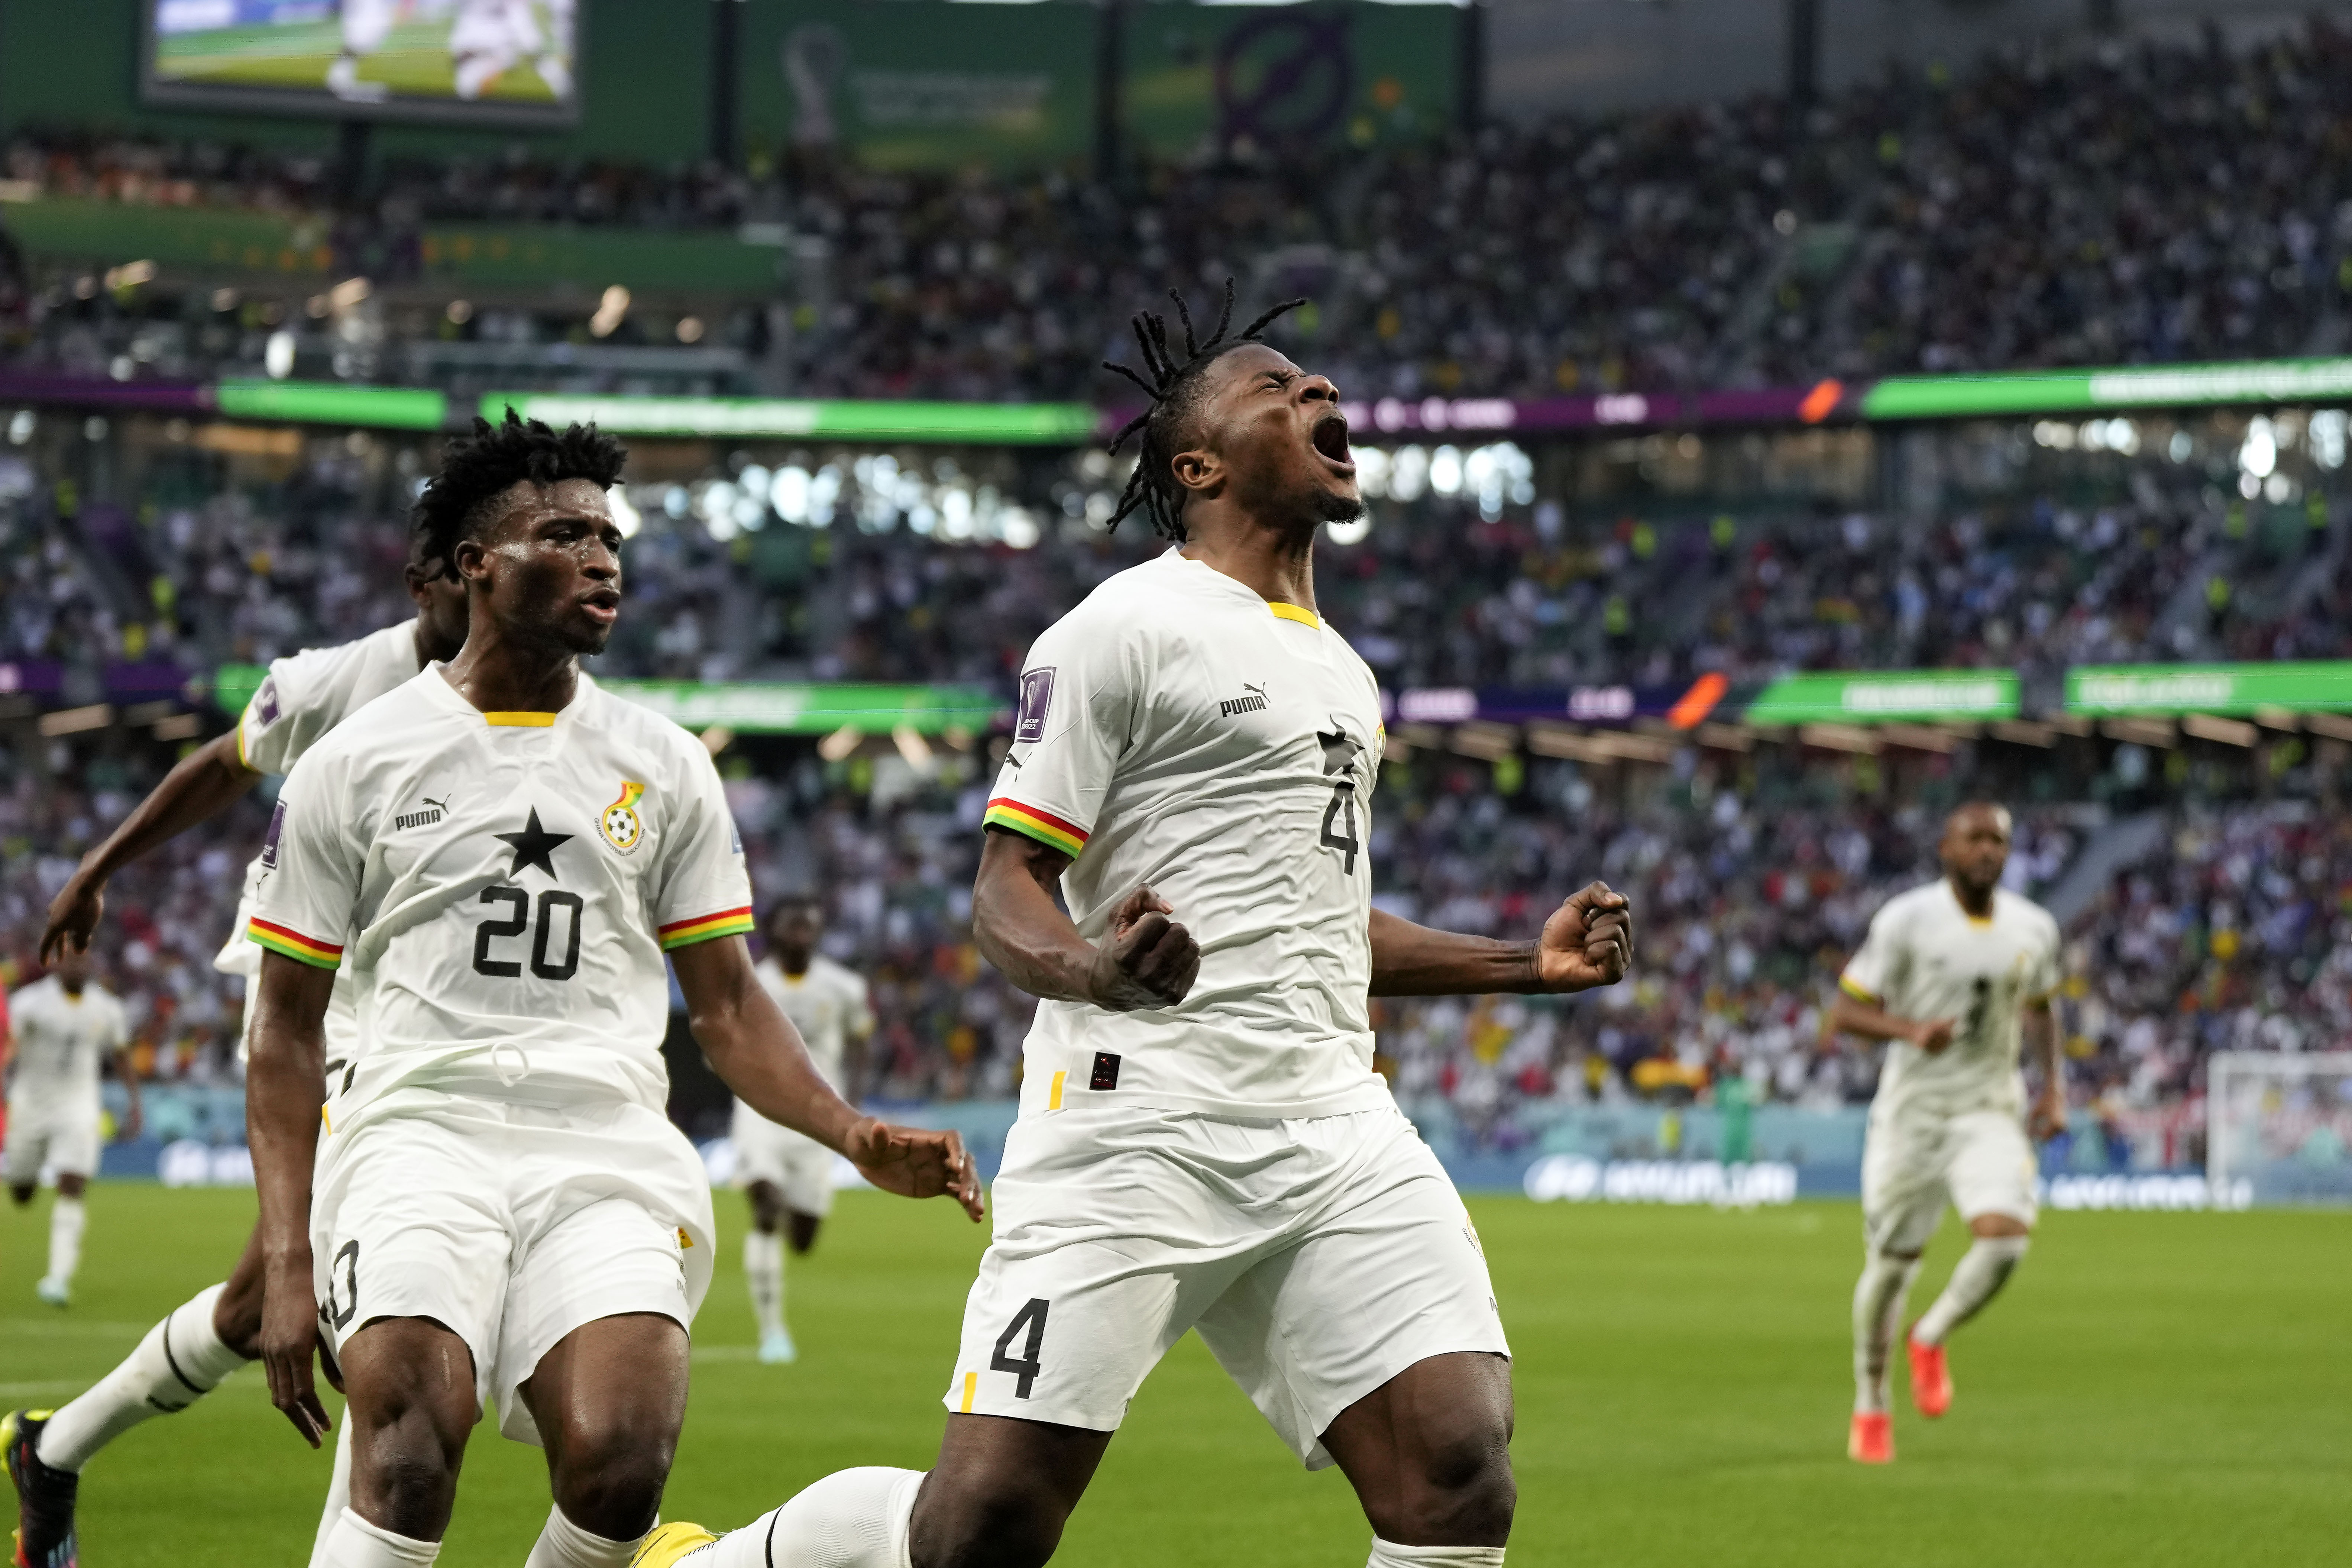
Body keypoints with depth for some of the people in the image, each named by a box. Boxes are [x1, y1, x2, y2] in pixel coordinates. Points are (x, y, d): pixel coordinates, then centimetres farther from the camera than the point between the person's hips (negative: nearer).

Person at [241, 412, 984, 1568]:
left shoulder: (663, 768, 16)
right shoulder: (354, 767, 9)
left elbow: (727, 1007, 18)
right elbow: (288, 1030, 10)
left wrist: (854, 1137, 0)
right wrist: (286, 1258, 1)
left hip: (610, 1151, 2)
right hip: (420, 1129, -2)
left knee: (618, 1469, -23)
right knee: (410, 1449, -27)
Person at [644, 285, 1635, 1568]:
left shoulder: (1341, 672, 24)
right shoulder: (1125, 630, -2)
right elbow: (1005, 887, -6)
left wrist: (1527, 964, 27)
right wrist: (1093, 968, -28)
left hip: (1333, 1124, 7)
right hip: (1142, 1118, -7)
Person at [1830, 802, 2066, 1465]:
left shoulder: (2034, 929, 3)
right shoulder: (1906, 920, -10)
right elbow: (1845, 1012, -9)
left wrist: (2054, 1082, 10)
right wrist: (1911, 1031, -27)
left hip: (1991, 1111, 2)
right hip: (1912, 1110, -2)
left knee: (2005, 1235, -21)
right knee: (1891, 1262, 5)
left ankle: (1932, 1337, 7)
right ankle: (1870, 1405, 26)